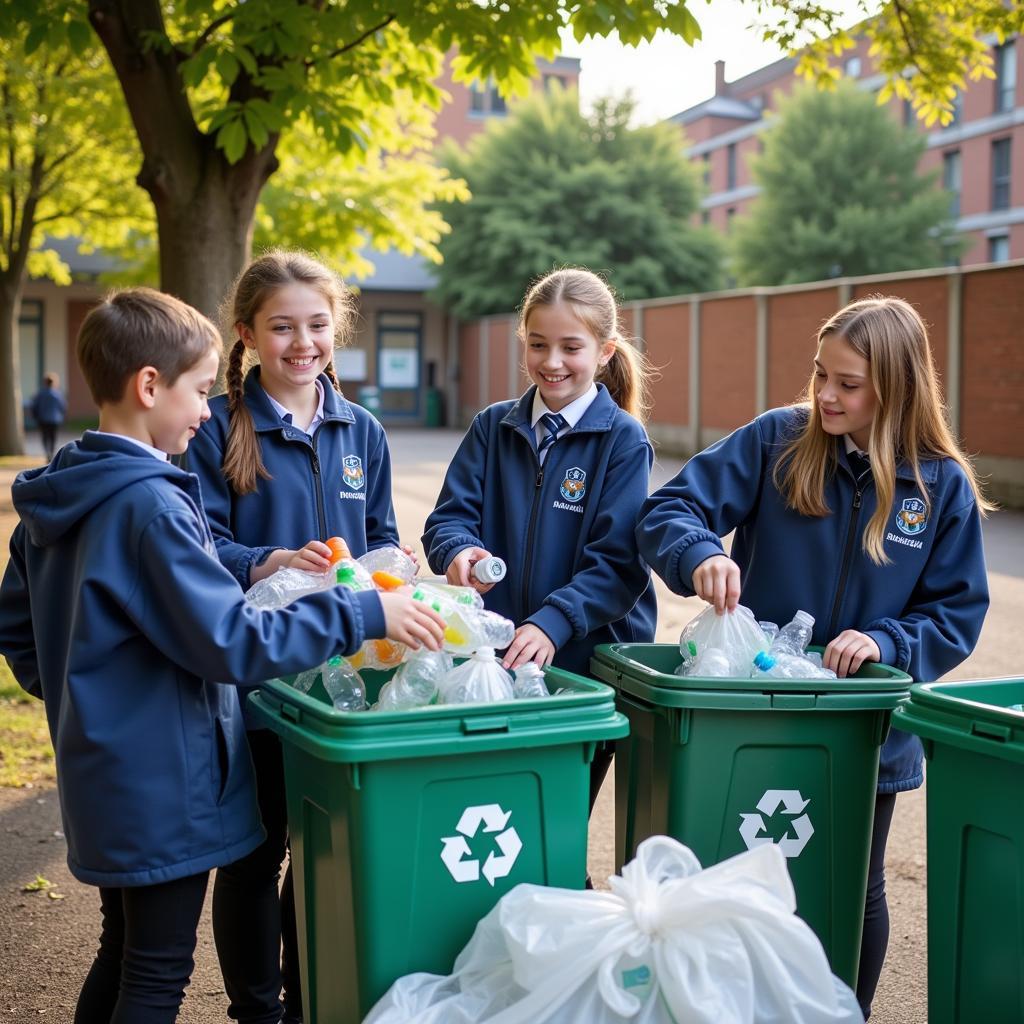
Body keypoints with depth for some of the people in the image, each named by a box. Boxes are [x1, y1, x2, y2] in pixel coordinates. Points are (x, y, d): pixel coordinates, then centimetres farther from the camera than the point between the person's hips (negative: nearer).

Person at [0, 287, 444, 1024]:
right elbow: (232, 643, -26)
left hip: (106, 778, 9)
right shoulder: (150, 505, -23)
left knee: (122, 957, 22)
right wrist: (362, 614, -22)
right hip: (163, 786, -9)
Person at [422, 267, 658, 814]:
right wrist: (459, 552, -22)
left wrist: (552, 623, -27)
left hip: (587, 663, -2)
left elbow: (618, 562, -12)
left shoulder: (623, 440, -4)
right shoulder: (493, 427, 7)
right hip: (491, 657, 3)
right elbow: (449, 517, 2)